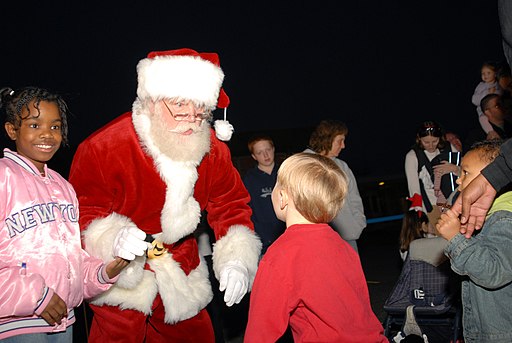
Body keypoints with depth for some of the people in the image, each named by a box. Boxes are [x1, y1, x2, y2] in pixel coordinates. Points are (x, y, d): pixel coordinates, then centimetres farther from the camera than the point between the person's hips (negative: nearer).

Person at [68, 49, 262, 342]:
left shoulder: (213, 149, -10)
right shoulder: (103, 148, -23)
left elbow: (231, 205, -1)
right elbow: (81, 213, -15)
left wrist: (236, 260, -16)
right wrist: (114, 240, -36)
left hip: (183, 276, 5)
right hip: (119, 279, -4)